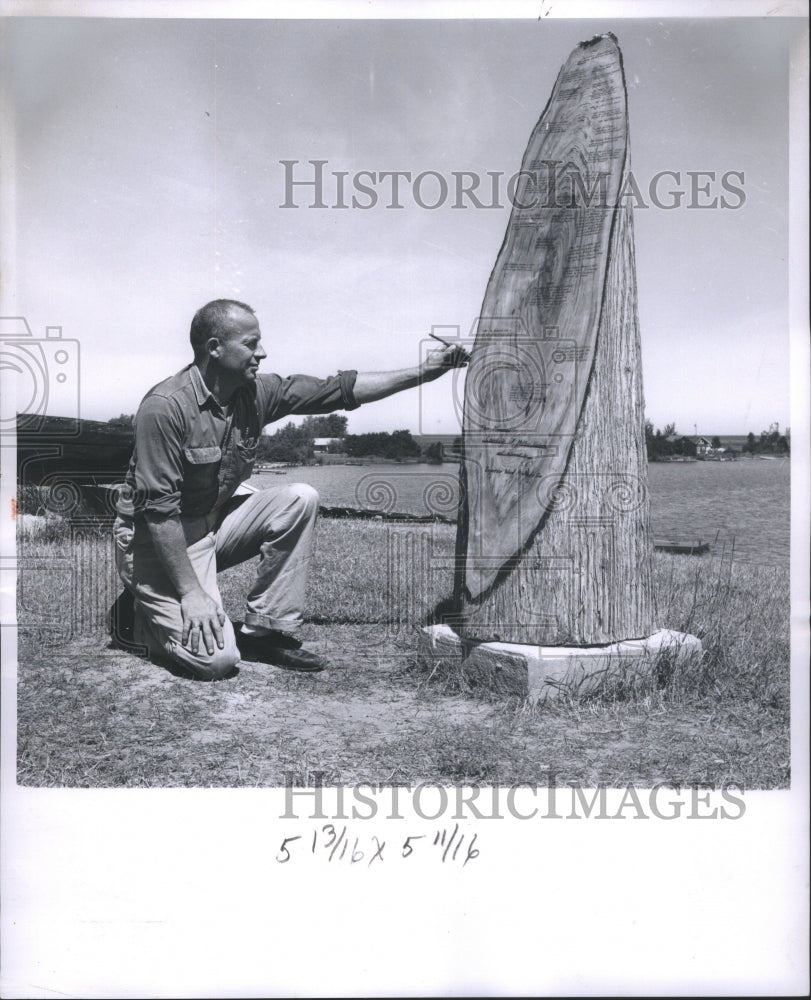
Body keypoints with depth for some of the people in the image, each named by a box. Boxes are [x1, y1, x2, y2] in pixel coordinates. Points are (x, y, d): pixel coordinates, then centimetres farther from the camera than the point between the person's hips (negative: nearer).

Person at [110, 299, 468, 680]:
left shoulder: (256, 392, -4)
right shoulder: (166, 406, -25)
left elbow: (340, 390, -1)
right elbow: (158, 509, -26)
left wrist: (421, 373, -5)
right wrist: (191, 594, -27)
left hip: (216, 522, 8)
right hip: (157, 539, -7)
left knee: (299, 499, -13)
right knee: (216, 658, -22)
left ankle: (264, 632, -5)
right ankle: (136, 612, 9)